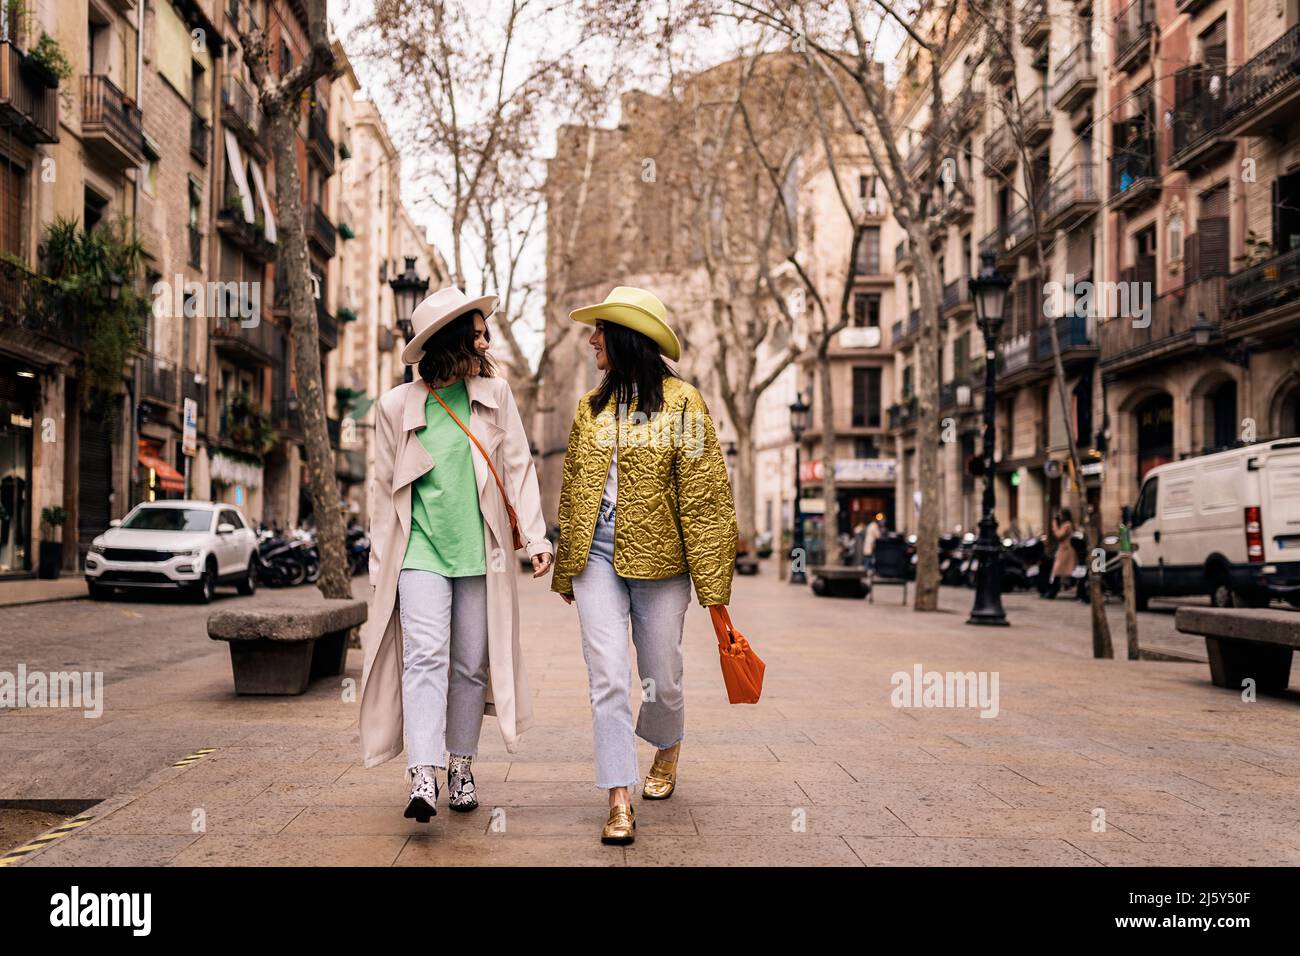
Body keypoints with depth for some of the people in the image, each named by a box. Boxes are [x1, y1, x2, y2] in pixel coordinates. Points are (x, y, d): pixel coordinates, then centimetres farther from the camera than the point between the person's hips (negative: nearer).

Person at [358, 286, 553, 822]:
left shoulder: (495, 395, 6)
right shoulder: (398, 405, 4)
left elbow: (518, 469, 5)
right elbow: (383, 489, 9)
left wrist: (536, 538, -5)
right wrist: (381, 566, 8)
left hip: (479, 553, 2)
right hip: (420, 551, -1)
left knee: (472, 664, 6)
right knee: (425, 655, -16)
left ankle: (461, 768, 21)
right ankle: (423, 777, -20)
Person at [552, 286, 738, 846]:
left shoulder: (682, 402, -3)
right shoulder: (590, 408, 11)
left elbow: (704, 495, -6)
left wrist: (712, 581, -10)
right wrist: (565, 571, 17)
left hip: (658, 560, -3)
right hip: (597, 558, 3)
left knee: (661, 677, 9)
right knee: (607, 679, -6)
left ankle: (667, 751, 41)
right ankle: (619, 802, -1)